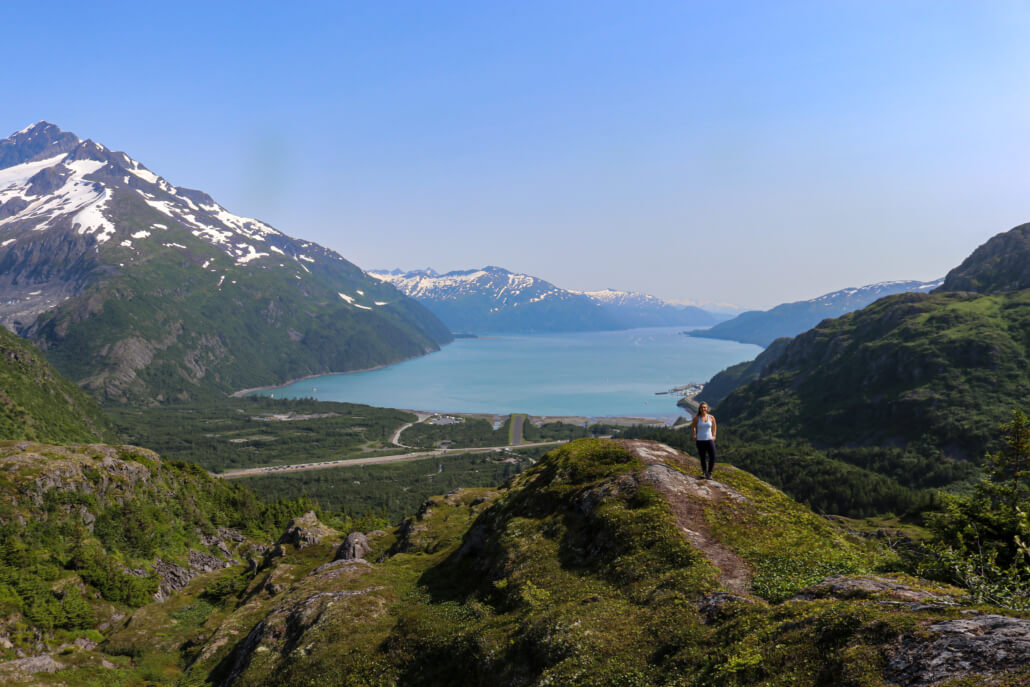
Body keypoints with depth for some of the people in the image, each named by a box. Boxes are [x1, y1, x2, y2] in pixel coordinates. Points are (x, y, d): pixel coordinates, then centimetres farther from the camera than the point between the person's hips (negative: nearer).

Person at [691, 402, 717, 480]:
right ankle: (705, 473, 20)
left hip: (709, 440, 1)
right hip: (700, 440, -1)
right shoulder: (696, 418, -3)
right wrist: (694, 435, 7)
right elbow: (693, 427, 15)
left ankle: (709, 473, 12)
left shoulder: (711, 417, -1)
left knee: (712, 457, -6)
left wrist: (714, 436, 9)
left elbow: (714, 426, 16)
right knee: (703, 458, 4)